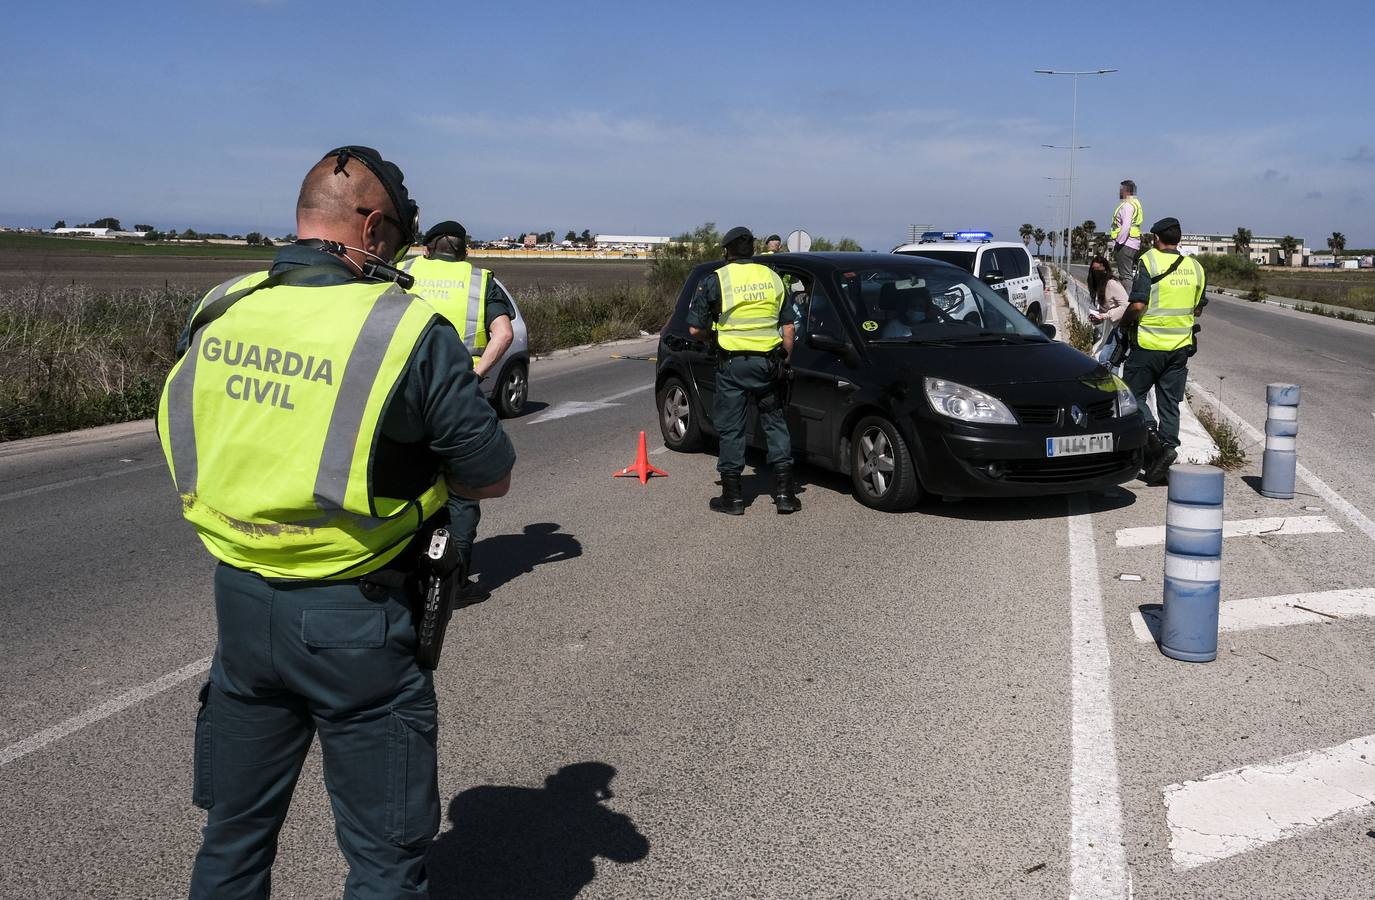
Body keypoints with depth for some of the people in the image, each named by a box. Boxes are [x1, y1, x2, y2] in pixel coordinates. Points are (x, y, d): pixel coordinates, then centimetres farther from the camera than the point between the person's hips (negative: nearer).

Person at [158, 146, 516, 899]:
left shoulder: (217, 312, -1)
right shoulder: (408, 329, -16)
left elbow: (186, 441, 11)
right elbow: (492, 477, -10)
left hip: (240, 602, 5)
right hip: (354, 618, -5)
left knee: (233, 836, 24)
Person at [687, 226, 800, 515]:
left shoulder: (715, 280, -3)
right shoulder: (773, 278, 9)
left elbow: (695, 329, -4)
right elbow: (788, 327, 9)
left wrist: (711, 332, 16)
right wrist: (785, 361, 16)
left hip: (732, 364, -3)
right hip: (769, 361, 3)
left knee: (731, 428, 5)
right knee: (775, 423, 13)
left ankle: (732, 496, 9)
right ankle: (784, 492, 12)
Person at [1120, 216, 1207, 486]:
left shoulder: (1149, 261, -10)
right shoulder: (1195, 267, 8)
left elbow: (1138, 305, -17)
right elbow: (1198, 310, 16)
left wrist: (1124, 322, 0)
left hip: (1149, 344, -5)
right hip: (1180, 345, 5)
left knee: (1134, 393, 6)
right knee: (1170, 404, 9)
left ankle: (1151, 435, -14)